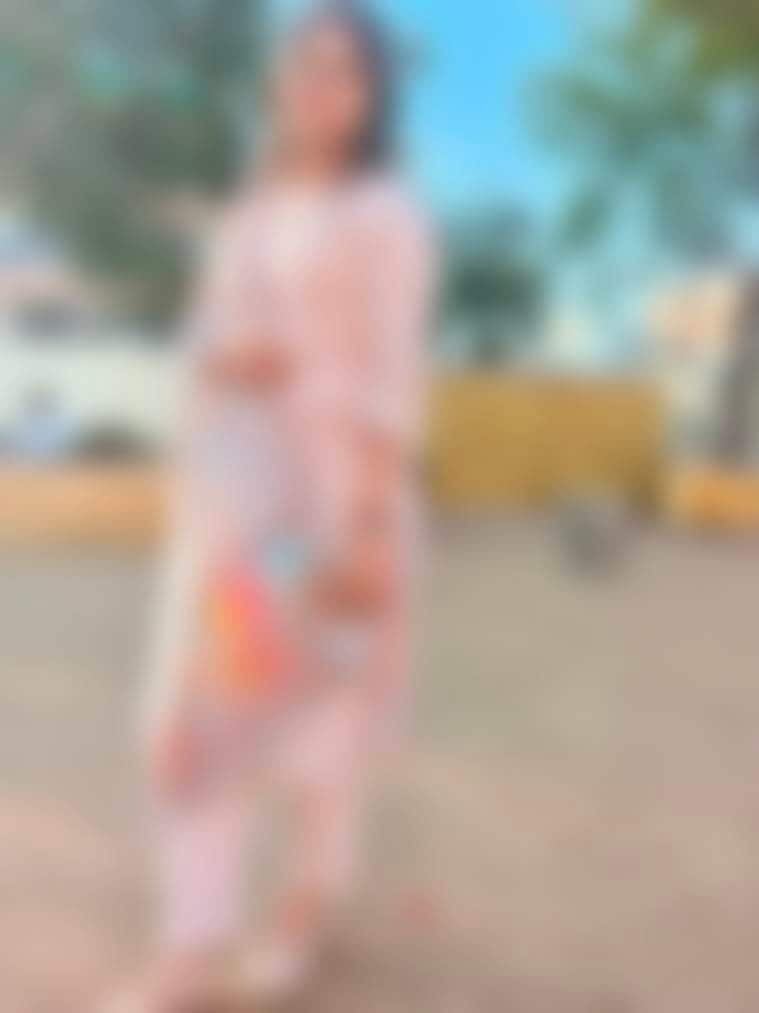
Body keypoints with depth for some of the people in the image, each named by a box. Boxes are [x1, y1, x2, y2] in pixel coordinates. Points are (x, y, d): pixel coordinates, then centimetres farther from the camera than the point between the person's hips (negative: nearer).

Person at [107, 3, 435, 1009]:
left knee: (325, 706, 7)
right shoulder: (253, 213, 14)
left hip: (333, 495, -6)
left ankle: (312, 904, 28)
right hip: (231, 491, 6)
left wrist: (369, 532, -19)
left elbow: (393, 380, -14)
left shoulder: (389, 219, -7)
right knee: (201, 712, 1)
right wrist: (220, 361, 0)